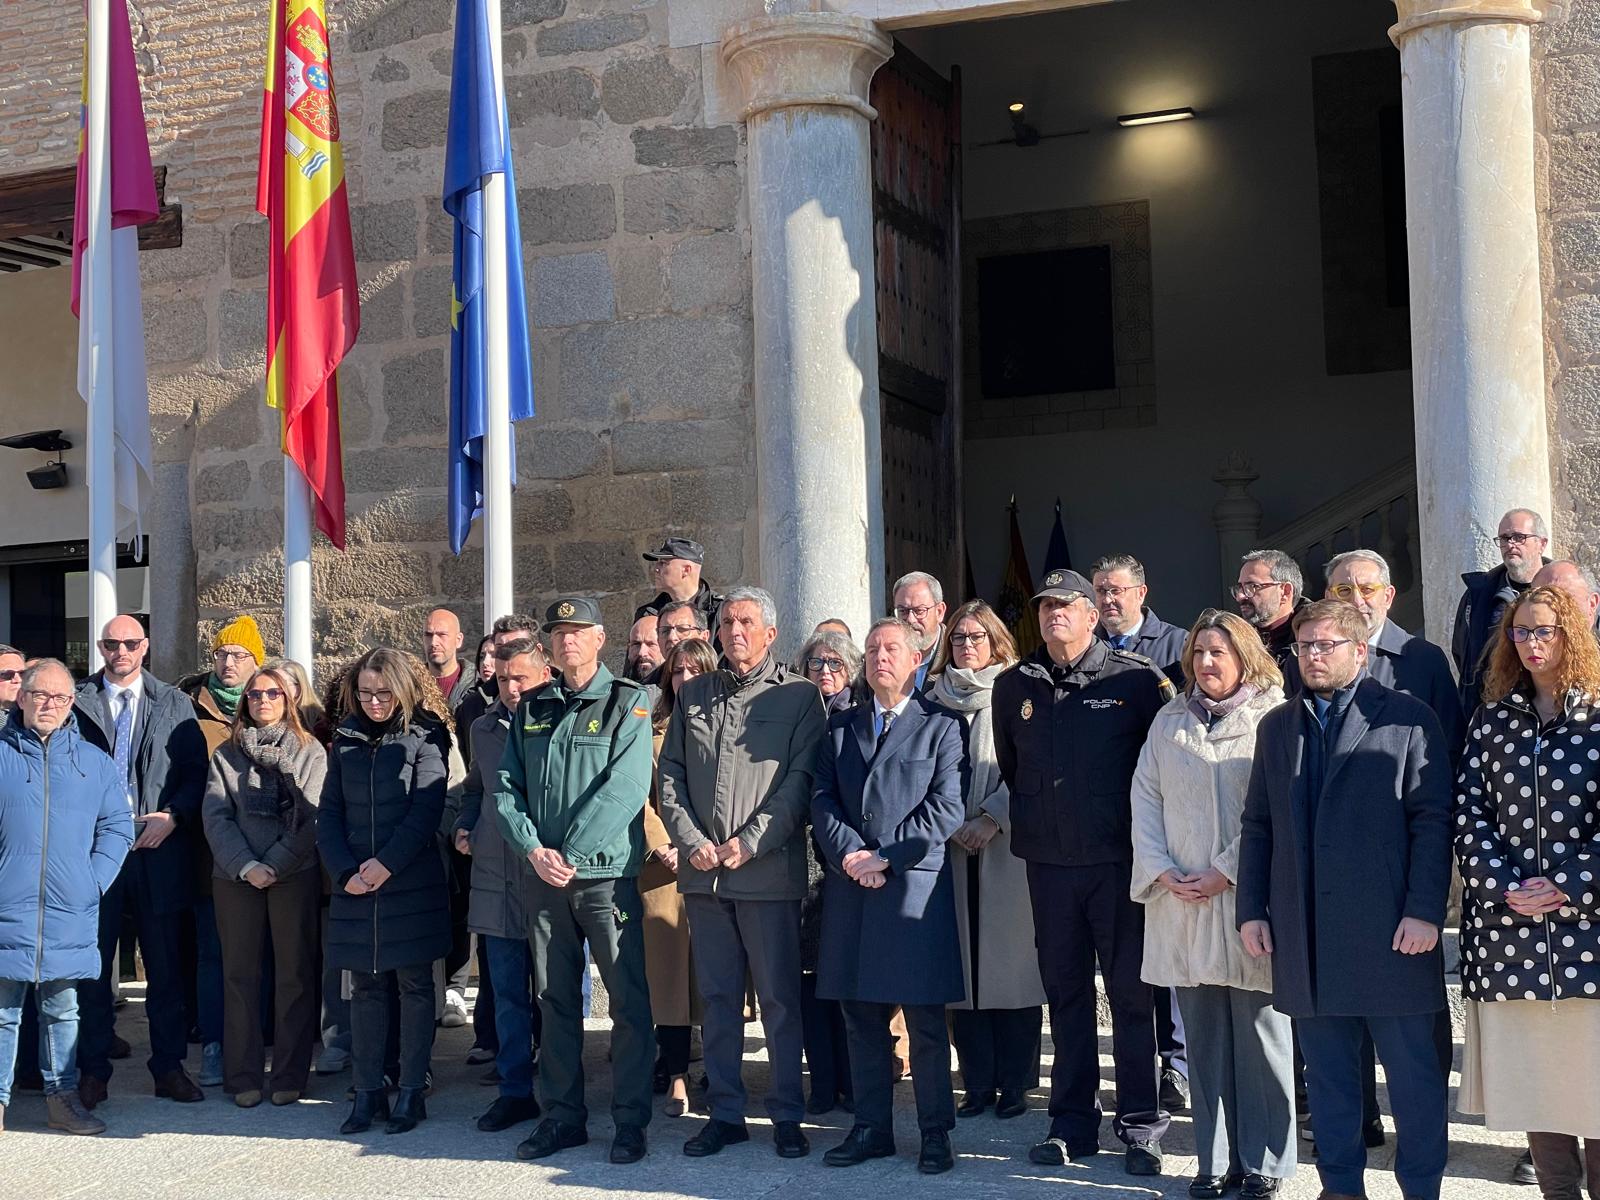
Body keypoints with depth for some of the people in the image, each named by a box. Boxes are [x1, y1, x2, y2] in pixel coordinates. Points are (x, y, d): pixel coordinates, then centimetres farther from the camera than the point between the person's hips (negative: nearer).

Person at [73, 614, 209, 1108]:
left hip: (158, 850, 1)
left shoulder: (174, 704, 8)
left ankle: (168, 1067, 15)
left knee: (165, 969, 6)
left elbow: (196, 771, 5)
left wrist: (172, 816, -10)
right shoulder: (77, 702, 5)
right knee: (93, 967, 6)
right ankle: (93, 1070, 15)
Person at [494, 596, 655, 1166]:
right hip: (544, 876, 5)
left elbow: (625, 788, -14)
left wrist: (571, 854, -17)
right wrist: (534, 850, -9)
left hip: (608, 872, -4)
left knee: (628, 1001, -1)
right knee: (556, 1000, 11)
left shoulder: (626, 703, -3)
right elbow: (507, 787, 7)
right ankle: (562, 1116, 20)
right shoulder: (531, 708, 12)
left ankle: (630, 1121, 8)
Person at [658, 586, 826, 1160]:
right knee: (717, 998, 9)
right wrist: (691, 841, -4)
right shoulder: (694, 695, 14)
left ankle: (787, 1117, 11)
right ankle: (725, 1113, 18)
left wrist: (749, 843, -13)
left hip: (768, 871, -4)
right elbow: (669, 774, 10)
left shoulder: (799, 696, 1)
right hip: (702, 871, 4)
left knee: (780, 998, 1)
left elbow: (800, 782, -6)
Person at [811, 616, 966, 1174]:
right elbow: (823, 798, 8)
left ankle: (935, 1132, 10)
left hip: (914, 884, -4)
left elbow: (946, 808, -5)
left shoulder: (941, 726, 3)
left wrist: (885, 857, -11)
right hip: (850, 885, 4)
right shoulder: (841, 726, 16)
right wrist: (849, 854, -9)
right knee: (861, 1016, 9)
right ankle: (871, 1127, 19)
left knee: (925, 1018, 0)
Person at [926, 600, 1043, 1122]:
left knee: (1011, 964, -2)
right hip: (950, 847, 3)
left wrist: (992, 819, -12)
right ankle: (977, 1083, 12)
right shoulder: (934, 701, 13)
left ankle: (1014, 1084, 8)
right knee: (963, 966, 2)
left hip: (1006, 848, -3)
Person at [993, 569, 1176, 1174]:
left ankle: (1140, 1127, 12)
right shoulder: (1013, 687, 8)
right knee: (1065, 993, 10)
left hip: (1119, 858, -3)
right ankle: (1072, 1122, 20)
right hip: (1048, 861, 4)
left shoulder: (1138, 680, -4)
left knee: (1131, 992, 2)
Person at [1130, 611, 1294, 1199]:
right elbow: (1145, 799, 10)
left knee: (1259, 1033, 1)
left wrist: (1226, 873, -13)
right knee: (1203, 1035, 8)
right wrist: (1162, 871, -2)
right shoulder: (1169, 721, 13)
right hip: (1181, 902, 4)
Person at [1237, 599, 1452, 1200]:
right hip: (1305, 936, 4)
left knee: (1413, 1073, 3)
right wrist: (1251, 909, 7)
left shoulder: (1408, 719, 0)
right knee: (1327, 1075, 11)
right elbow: (1257, 826, 15)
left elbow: (1433, 819, -5)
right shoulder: (1276, 726, 15)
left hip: (1388, 929, -4)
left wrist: (1425, 911, -12)